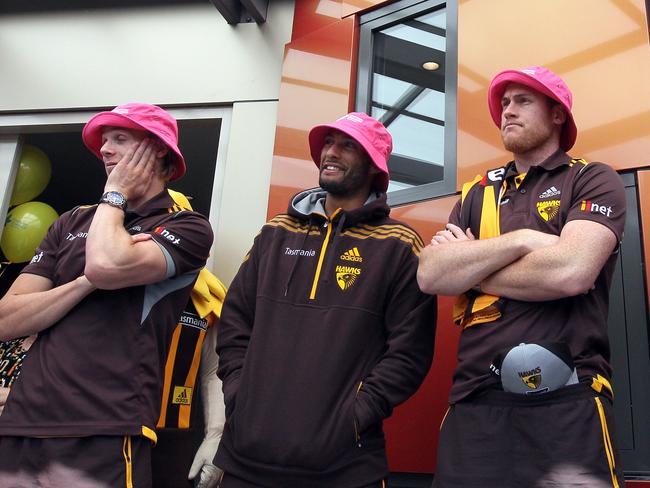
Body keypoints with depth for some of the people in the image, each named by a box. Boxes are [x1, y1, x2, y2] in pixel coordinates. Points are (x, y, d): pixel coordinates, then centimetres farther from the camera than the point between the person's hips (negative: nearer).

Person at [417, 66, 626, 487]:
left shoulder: (593, 180, 3)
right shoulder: (476, 193, 15)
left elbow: (571, 271, -16)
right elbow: (430, 275, 0)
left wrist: (466, 267, -3)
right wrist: (522, 239, -10)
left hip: (566, 403, -3)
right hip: (474, 402, 4)